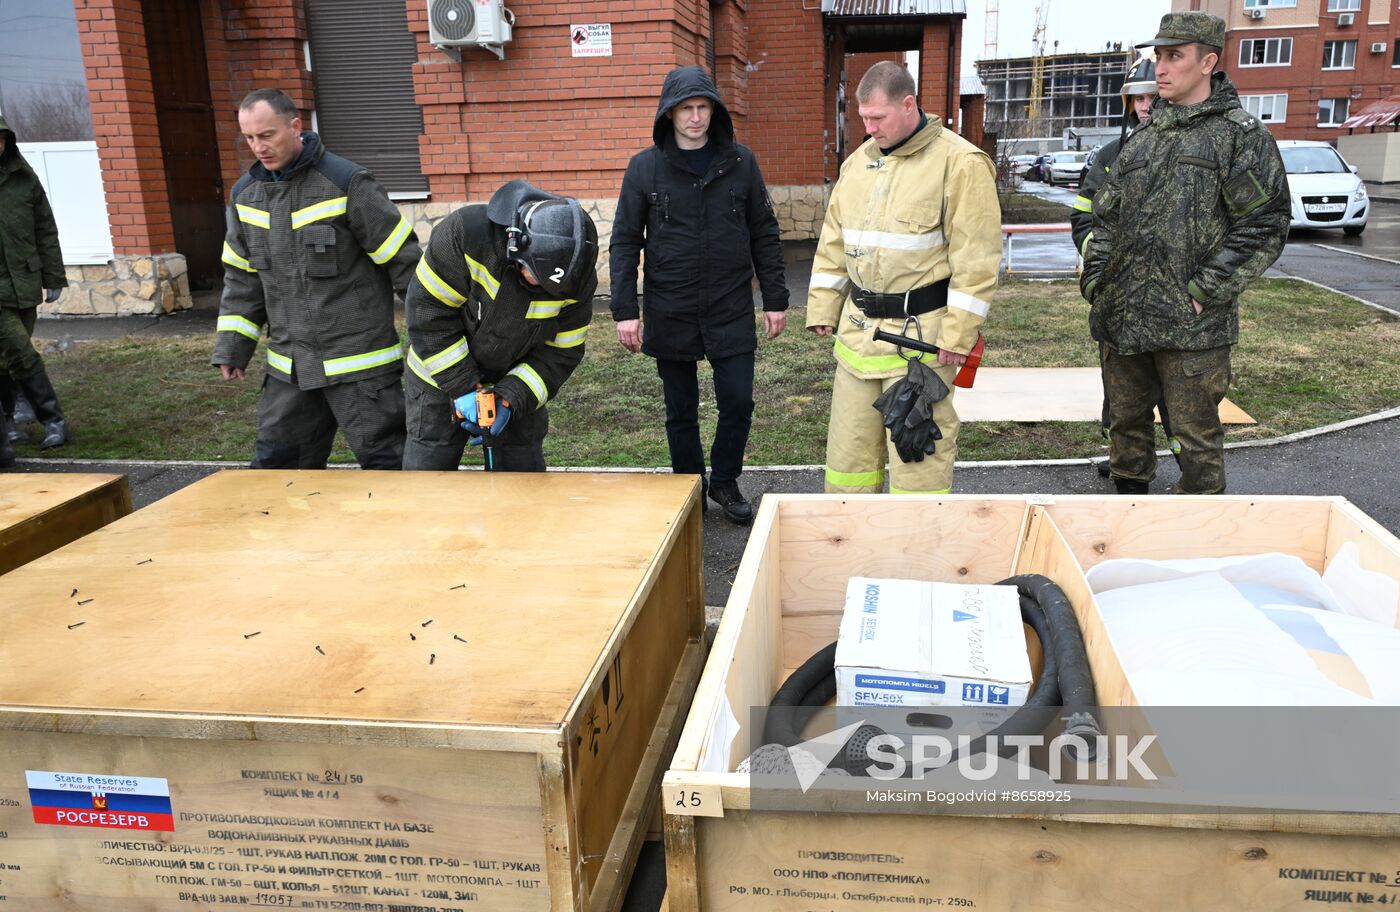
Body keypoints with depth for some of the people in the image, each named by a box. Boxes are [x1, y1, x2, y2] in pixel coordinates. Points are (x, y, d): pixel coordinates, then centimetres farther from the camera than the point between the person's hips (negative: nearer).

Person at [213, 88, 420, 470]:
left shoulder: (346, 184, -12)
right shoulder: (246, 194, 8)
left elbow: (402, 259, -10)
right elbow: (242, 278, 16)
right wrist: (231, 349, 11)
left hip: (359, 362, -6)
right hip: (288, 366, 6)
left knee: (384, 459, 1)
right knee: (275, 463, 13)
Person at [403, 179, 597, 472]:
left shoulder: (578, 277, -20)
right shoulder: (465, 232, -29)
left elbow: (560, 353, -11)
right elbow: (428, 312, -23)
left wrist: (511, 399, -24)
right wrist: (463, 388, -24)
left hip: (517, 379, 2)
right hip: (442, 371, -2)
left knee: (523, 470, 6)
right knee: (428, 466, 3)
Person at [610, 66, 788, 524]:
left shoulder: (740, 162, 1)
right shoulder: (645, 167, -2)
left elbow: (764, 234, 6)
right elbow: (625, 242, 0)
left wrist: (775, 299, 3)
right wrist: (625, 310, -7)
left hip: (732, 310, 1)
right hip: (670, 313, 0)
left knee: (738, 403, 2)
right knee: (681, 412, 10)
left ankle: (725, 483, 26)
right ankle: (690, 493, 28)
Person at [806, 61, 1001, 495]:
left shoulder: (960, 162, -10)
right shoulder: (858, 161, 12)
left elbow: (975, 258, -13)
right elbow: (833, 243, 17)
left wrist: (958, 333, -16)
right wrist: (823, 309, 12)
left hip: (921, 331, -6)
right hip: (858, 327, 7)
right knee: (850, 439, 13)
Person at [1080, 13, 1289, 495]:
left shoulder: (1242, 136, -3)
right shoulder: (1142, 139, 15)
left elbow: (1264, 226, -9)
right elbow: (1106, 217, 17)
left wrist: (1203, 293, -15)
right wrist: (1096, 281, 5)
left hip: (1191, 325, -6)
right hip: (1123, 319, 6)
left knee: (1196, 434, 2)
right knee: (1126, 422, 16)